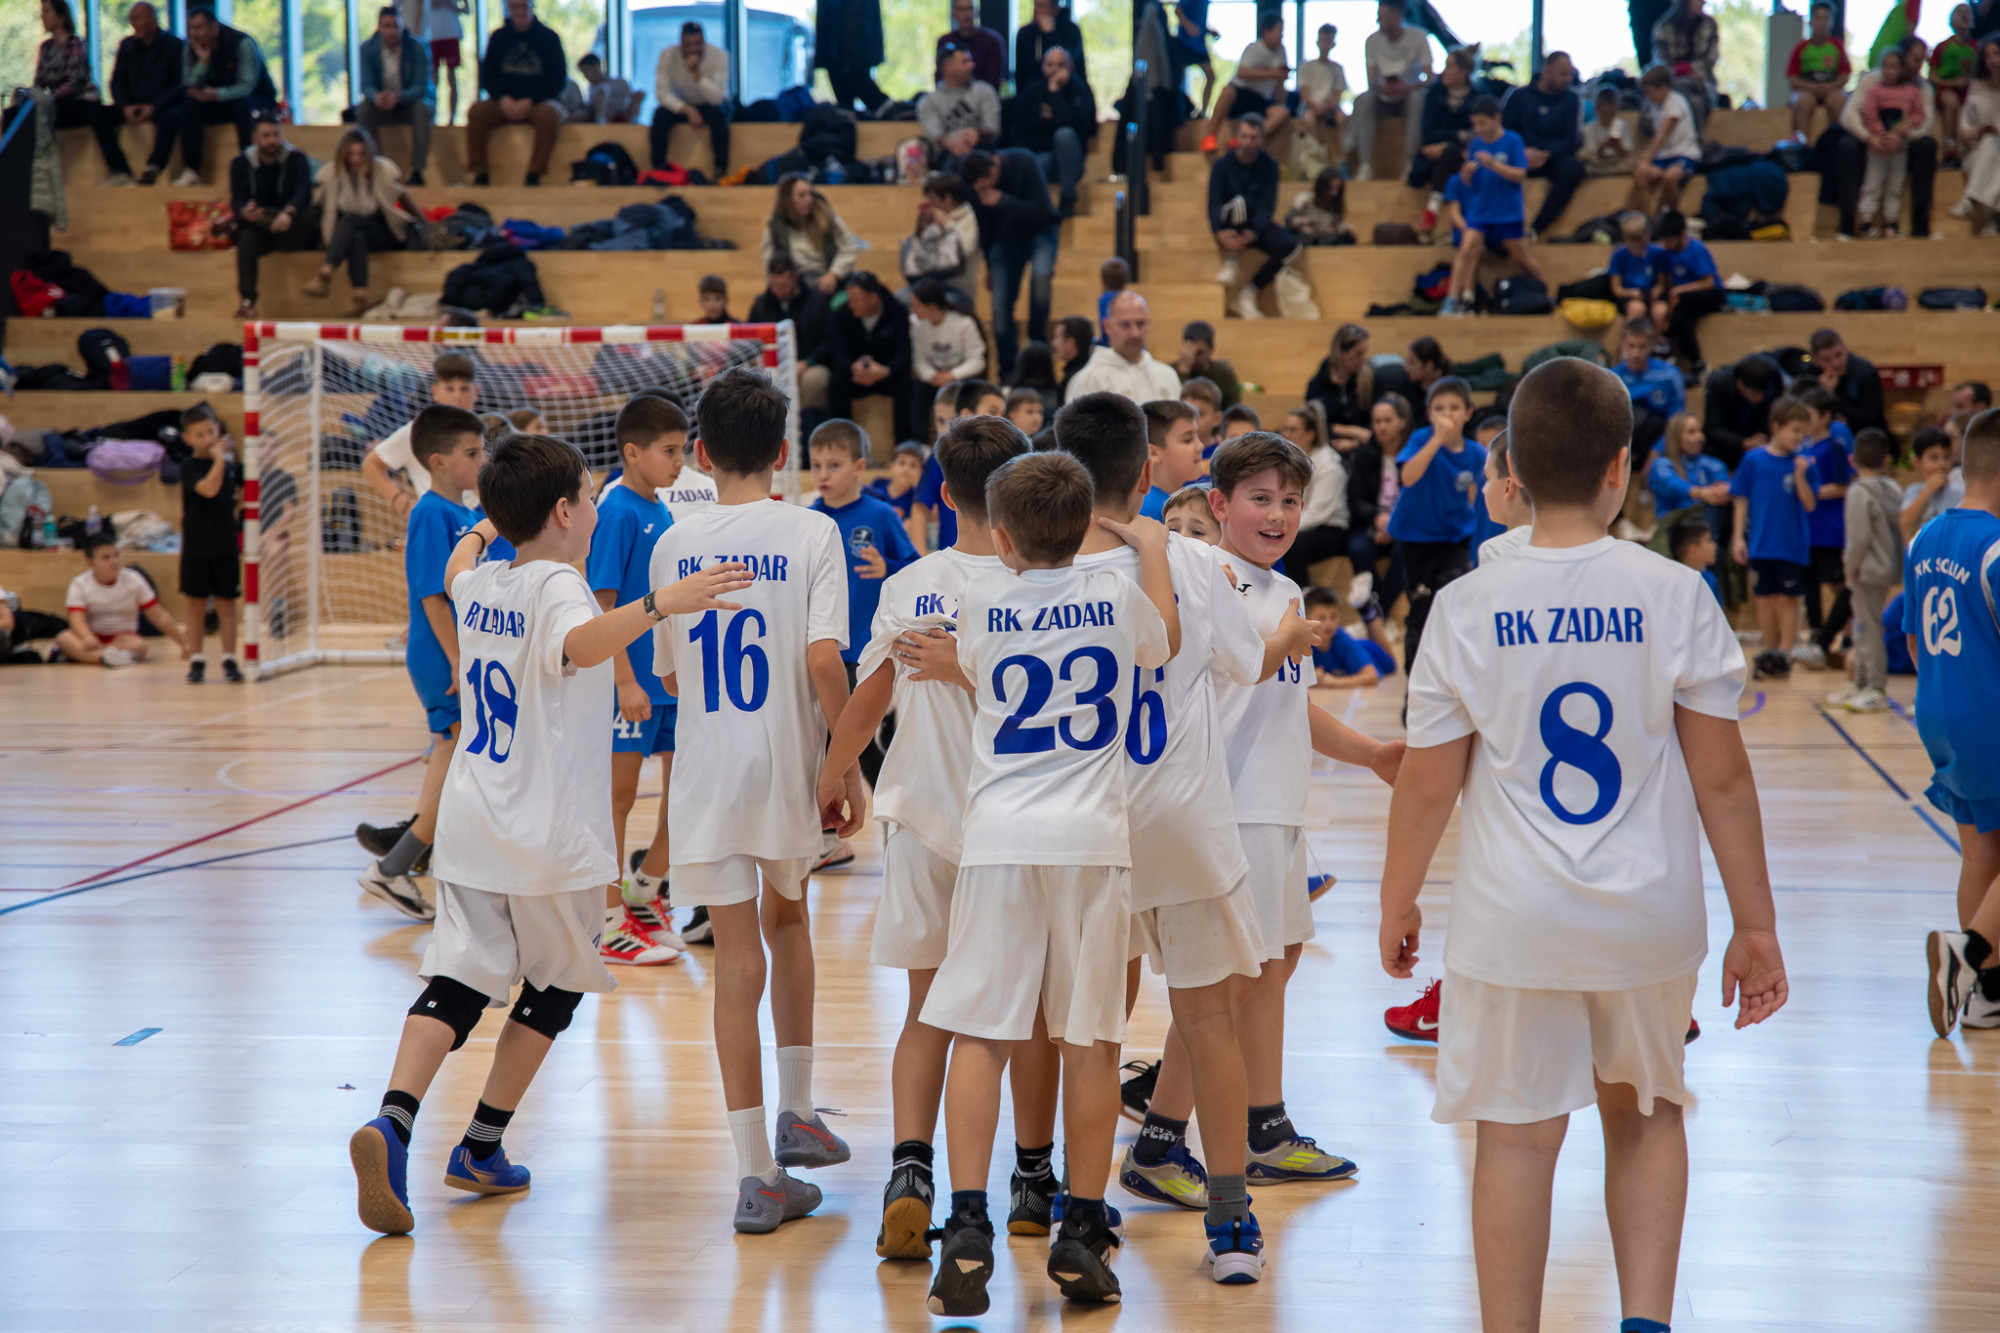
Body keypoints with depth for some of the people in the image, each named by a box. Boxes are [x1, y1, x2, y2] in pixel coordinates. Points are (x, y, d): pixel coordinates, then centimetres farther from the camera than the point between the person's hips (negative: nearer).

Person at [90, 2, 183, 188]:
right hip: (132, 104, 5)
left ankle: (153, 167, -38)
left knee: (171, 117, -39)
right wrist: (125, 107, -10)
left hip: (162, 105, -5)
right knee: (98, 115, -19)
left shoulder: (173, 45, -4)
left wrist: (154, 107, -20)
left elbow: (179, 84, -8)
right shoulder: (127, 46, 10)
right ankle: (120, 171, -25)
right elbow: (117, 82, 10)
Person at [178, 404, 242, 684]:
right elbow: (209, 489, -23)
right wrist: (218, 458, -18)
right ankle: (196, 661, 11)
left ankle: (229, 659, 10)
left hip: (226, 548, 3)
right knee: (196, 605, 4)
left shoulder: (232, 465, 7)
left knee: (226, 604, 5)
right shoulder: (189, 468, -7)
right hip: (196, 550, -3)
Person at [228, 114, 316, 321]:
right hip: (257, 227, 0)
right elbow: (237, 201, -6)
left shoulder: (297, 159, 0)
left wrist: (288, 213, -43)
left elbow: (304, 193, -19)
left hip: (291, 233, 0)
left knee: (307, 213, -33)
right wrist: (244, 213, -34)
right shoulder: (241, 163, 5)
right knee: (246, 239, -34)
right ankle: (247, 301, -39)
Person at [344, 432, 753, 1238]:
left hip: (472, 824, 6)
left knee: (458, 979, 3)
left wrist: (480, 531, 53)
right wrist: (662, 604, -52)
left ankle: (392, 1125, -19)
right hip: (548, 836, -6)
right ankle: (481, 1148, 17)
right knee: (555, 986, 14)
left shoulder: (482, 586, 7)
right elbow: (580, 644, -40)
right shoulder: (557, 586, -15)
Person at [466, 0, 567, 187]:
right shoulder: (498, 37, 9)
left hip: (538, 101, -2)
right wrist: (503, 100, -13)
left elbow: (558, 80, -4)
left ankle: (534, 175, -30)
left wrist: (529, 102, -17)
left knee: (548, 113, -37)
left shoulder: (548, 37, 1)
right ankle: (480, 173, -25)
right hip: (504, 103, 2)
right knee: (476, 111, -27)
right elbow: (487, 76, 7)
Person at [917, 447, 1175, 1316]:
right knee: (1091, 1040, 6)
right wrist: (1152, 547, 39)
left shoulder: (979, 601, 2)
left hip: (1000, 837, 0)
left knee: (980, 1034, 1)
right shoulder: (1118, 595, 3)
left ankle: (967, 1228, -6)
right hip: (1092, 837, 1)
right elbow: (1165, 642, 25)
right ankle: (1082, 1235, 10)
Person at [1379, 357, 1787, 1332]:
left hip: (1514, 921, -1)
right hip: (1651, 919, 1)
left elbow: (1426, 786, -2)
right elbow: (1723, 779, -4)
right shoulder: (1676, 596, -7)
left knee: (1518, 1137, 7)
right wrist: (1755, 926, 4)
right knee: (1646, 1113, 21)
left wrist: (1397, 902, 13)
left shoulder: (1468, 607, -7)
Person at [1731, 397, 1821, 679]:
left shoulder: (1803, 464, -2)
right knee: (1765, 599, 8)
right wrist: (1739, 537, 1)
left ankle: (1785, 654, 6)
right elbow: (1742, 500, 4)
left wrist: (1800, 476, -19)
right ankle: (1769, 652, 19)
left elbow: (1810, 505, -6)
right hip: (1760, 544, 1)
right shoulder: (1754, 460, 0)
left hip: (1792, 545, -1)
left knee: (1788, 600, 2)